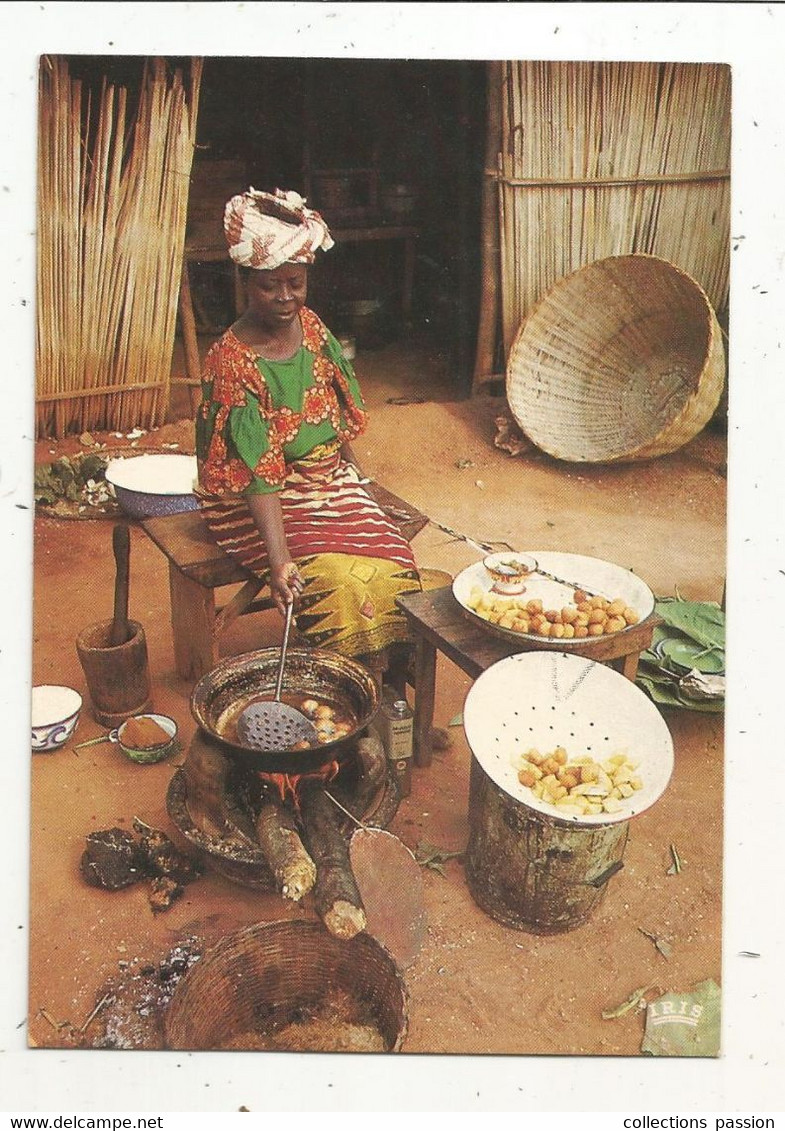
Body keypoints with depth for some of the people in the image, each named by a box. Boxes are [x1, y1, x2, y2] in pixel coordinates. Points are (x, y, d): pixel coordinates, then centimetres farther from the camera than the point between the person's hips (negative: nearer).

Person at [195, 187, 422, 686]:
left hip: (330, 480, 6)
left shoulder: (311, 326, 0)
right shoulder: (232, 362, -21)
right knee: (339, 580, -26)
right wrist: (279, 560, -35)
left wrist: (353, 469, 17)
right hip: (255, 502, -6)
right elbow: (258, 474, -28)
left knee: (394, 563, -17)